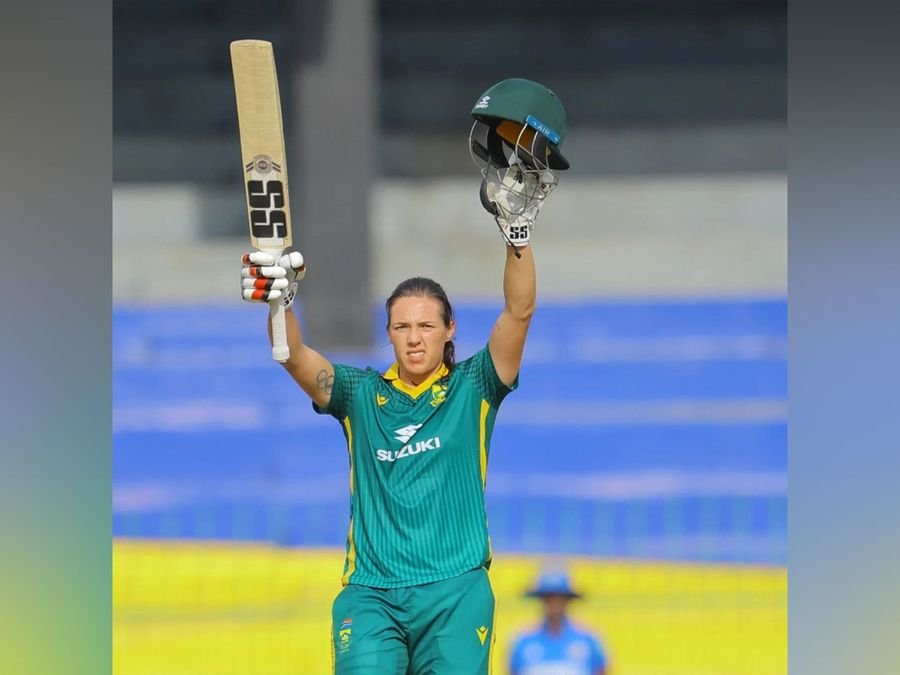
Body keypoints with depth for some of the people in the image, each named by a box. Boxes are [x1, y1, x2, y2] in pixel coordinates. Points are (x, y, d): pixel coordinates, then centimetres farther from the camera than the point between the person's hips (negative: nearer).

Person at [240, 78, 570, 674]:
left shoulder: (473, 389, 11)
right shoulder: (361, 394, 14)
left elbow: (518, 312, -1)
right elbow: (295, 357, -1)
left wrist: (517, 228, -14)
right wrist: (280, 303, -21)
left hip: (455, 591, 0)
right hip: (371, 593, 1)